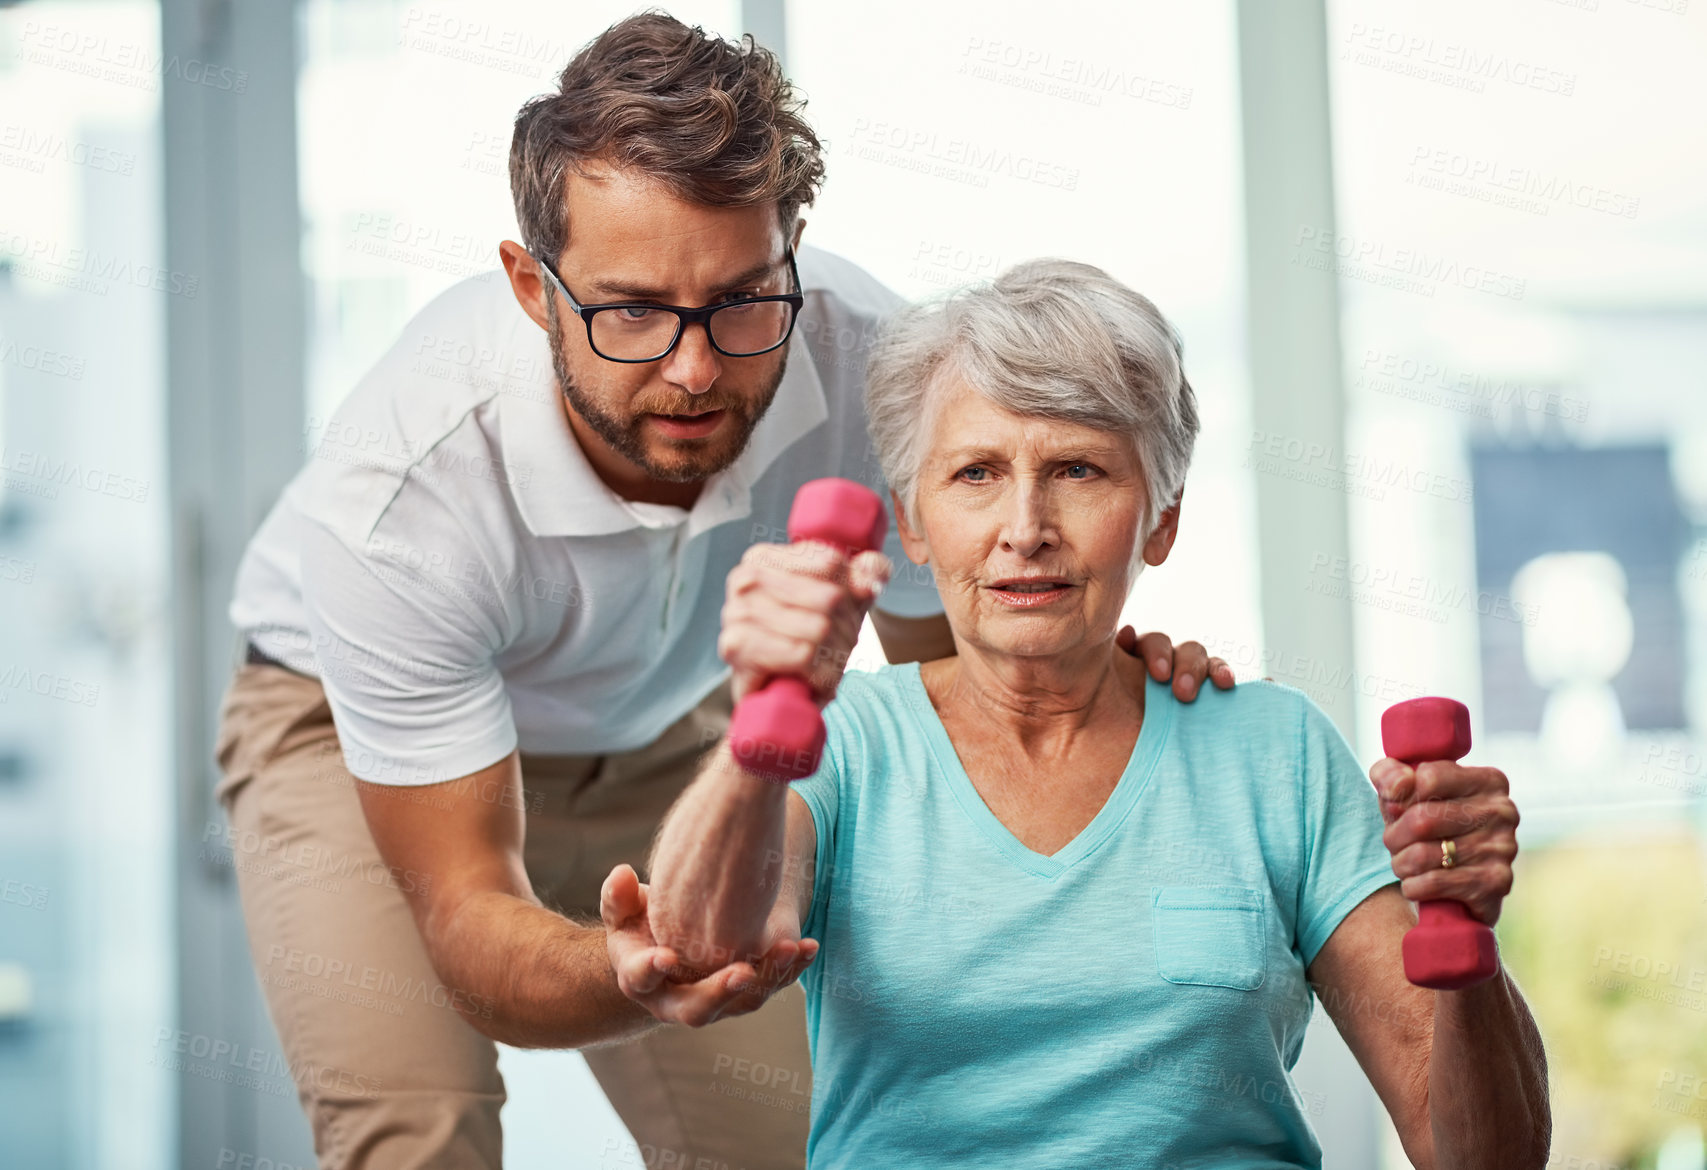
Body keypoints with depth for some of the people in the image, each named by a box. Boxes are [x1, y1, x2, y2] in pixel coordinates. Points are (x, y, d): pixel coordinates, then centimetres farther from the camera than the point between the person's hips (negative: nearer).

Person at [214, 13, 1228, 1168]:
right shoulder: (405, 493, -40)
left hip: (657, 727, 3)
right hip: (354, 732, -3)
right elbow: (465, 909, -35)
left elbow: (948, 663, -10)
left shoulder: (866, 359, -30)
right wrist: (630, 977, -58)